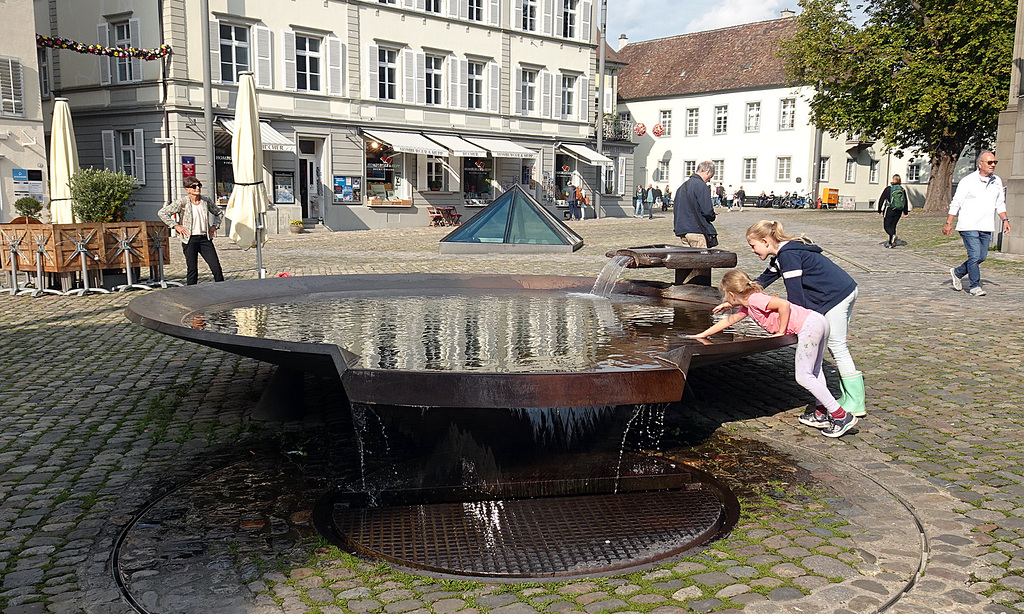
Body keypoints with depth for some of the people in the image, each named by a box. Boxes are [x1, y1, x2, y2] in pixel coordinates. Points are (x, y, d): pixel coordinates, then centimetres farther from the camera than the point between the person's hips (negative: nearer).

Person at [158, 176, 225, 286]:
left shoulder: (206, 201, 5)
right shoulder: (182, 203, -6)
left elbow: (218, 213, 24)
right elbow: (162, 213, -5)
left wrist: (215, 225, 10)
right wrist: (176, 226, -9)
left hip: (205, 238, 3)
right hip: (190, 239, -3)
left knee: (216, 267, -3)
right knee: (192, 270, 1)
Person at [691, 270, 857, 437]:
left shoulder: (754, 299, -8)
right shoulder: (747, 306, 22)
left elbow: (784, 304, -20)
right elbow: (730, 320, 35)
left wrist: (781, 331, -9)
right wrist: (702, 335, 41)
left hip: (809, 325, -10)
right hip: (818, 322, 10)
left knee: (803, 376, -7)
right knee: (813, 371, 21)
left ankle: (841, 415, -5)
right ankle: (822, 414, 27)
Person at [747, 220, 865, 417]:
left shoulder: (788, 255, -16)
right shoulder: (781, 256, 16)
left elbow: (795, 292, -17)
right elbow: (762, 281, 23)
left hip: (836, 295, -10)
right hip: (846, 290, 10)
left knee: (837, 346, -4)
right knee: (837, 345, 14)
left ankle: (856, 403, 1)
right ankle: (849, 396, 19)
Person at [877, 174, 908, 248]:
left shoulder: (888, 188, -5)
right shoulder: (902, 190, 6)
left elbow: (881, 199, -3)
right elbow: (905, 201, 12)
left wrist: (879, 210, 5)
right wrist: (905, 212, 20)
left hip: (889, 211, -4)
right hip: (899, 212, 4)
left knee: (886, 226, 1)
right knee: (893, 226, 12)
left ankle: (893, 235, -29)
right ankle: (890, 243, 13)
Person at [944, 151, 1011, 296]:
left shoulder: (997, 181, 12)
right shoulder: (968, 181, -5)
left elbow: (1000, 203, 21)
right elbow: (956, 203, -4)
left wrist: (1005, 220, 11)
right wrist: (948, 223, -7)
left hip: (986, 227, 6)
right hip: (968, 226, -6)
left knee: (982, 257, 7)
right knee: (975, 255, -11)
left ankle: (957, 272, 28)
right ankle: (975, 286, -2)